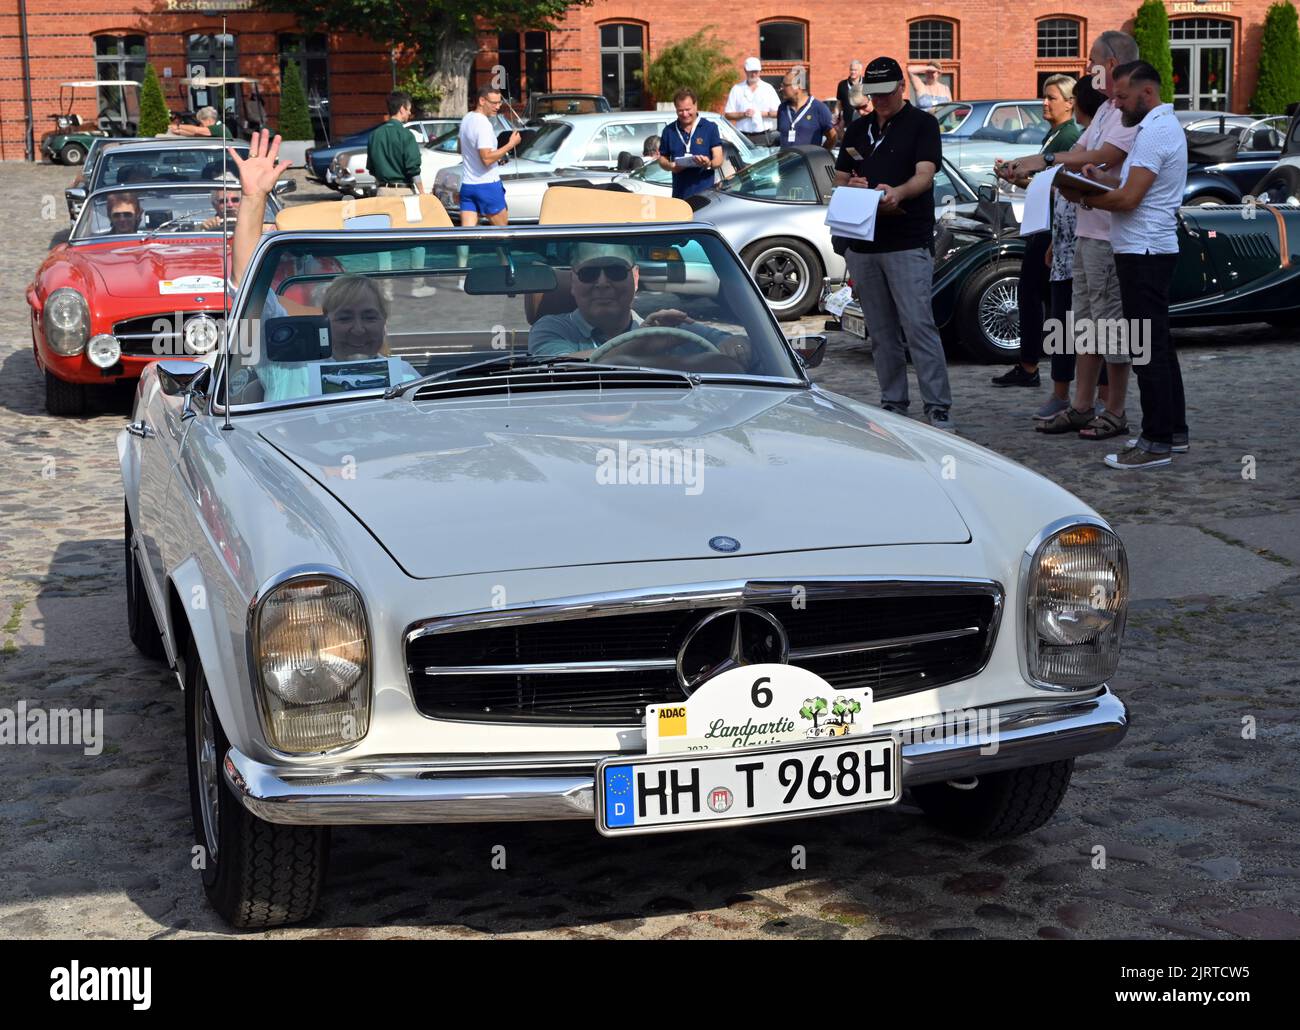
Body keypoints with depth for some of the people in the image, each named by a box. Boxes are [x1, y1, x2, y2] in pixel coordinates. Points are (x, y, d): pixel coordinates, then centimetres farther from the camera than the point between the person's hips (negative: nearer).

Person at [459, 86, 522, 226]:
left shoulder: (466, 119, 11)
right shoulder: (483, 124, -18)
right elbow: (487, 158, -24)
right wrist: (511, 144, -19)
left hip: (467, 184, 8)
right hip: (487, 185, -8)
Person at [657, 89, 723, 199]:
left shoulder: (710, 128, 3)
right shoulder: (669, 131, 12)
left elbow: (718, 160, 0)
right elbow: (662, 158, 18)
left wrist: (708, 164, -24)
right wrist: (670, 166, -6)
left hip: (705, 193, -2)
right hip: (679, 194, 2)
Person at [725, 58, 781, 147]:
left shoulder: (768, 88, 12)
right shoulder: (737, 89, 10)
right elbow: (728, 115, 7)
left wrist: (767, 113, -10)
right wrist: (743, 114, -9)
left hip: (763, 136, 0)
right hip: (744, 137, 0)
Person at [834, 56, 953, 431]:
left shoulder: (922, 124, 1)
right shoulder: (857, 129, 17)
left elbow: (924, 175, -12)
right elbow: (839, 179, 18)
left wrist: (897, 193, -34)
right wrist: (852, 186, -7)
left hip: (908, 243, -6)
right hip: (862, 242, 6)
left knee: (918, 326, -11)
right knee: (881, 332, 9)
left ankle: (938, 407, -9)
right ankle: (893, 403, 17)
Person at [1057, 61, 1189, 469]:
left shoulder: (1155, 133, -17)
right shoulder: (1163, 126, 17)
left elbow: (1129, 199, -21)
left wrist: (1082, 198, -8)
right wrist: (1105, 178, 6)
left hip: (1143, 252, -11)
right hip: (1151, 251, 11)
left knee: (1148, 348, -9)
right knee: (1158, 344, 15)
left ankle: (1156, 443, -7)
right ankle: (1173, 429, 23)